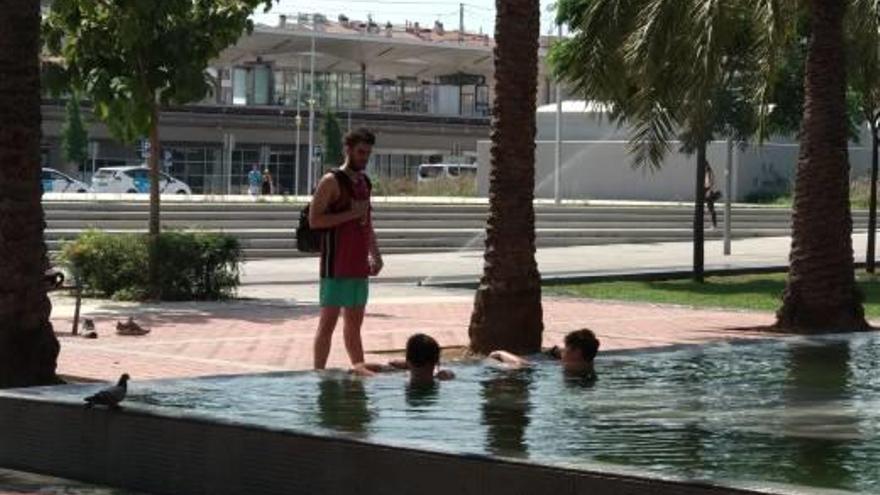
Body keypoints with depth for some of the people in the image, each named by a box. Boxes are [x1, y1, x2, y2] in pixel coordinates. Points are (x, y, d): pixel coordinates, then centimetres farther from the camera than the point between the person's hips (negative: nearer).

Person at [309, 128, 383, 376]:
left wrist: (375, 254, 16)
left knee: (355, 320, 14)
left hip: (359, 264, 8)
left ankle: (358, 367, 20)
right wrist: (350, 214, -19)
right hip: (336, 264, -8)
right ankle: (319, 372, -5)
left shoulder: (364, 182, 16)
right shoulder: (331, 181, -8)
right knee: (329, 319, -7)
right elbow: (314, 220, -14)